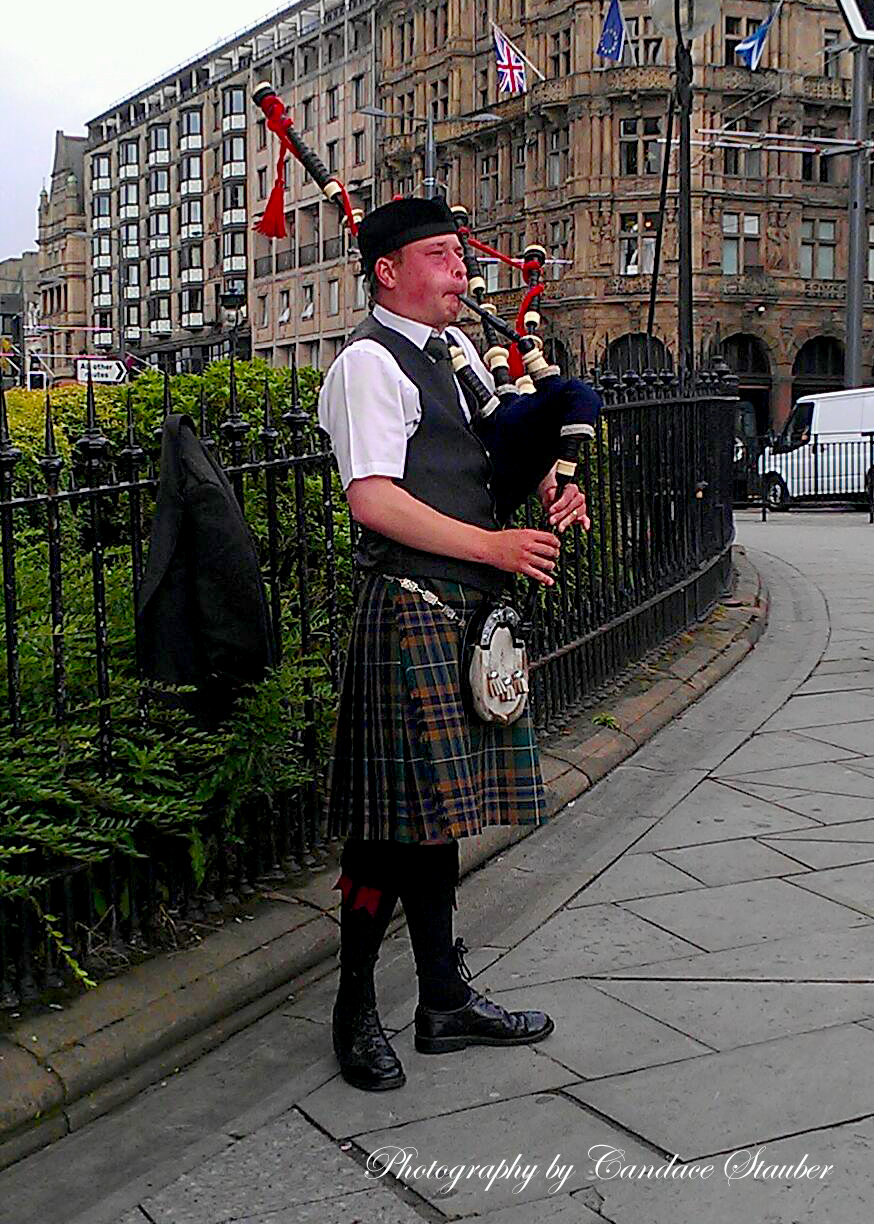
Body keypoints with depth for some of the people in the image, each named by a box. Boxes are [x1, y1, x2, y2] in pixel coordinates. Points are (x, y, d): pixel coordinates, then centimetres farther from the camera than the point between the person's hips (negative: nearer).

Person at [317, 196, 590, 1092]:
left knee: (440, 808, 14)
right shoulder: (370, 363, -9)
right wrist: (493, 545, -20)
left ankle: (445, 1000, 24)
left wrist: (551, 491, 4)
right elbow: (372, 497, -19)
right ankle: (355, 1009, 12)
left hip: (473, 612, 9)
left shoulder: (458, 351, 18)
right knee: (400, 816, -4)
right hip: (412, 610, -9)